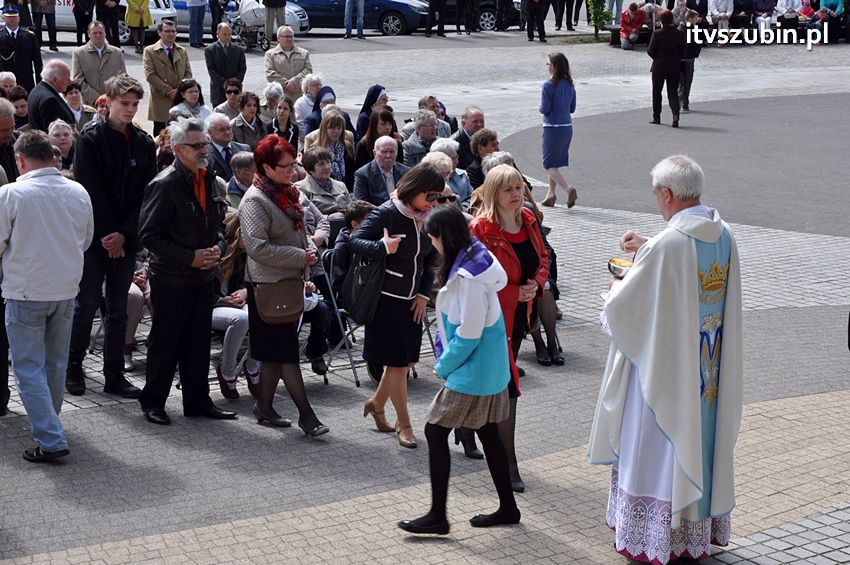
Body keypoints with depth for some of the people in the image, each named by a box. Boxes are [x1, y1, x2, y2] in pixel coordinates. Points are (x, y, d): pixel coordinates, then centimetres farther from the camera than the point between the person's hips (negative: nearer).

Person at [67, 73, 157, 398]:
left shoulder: (144, 144, 7)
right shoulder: (91, 140, -5)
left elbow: (146, 194, 3)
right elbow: (91, 191, -10)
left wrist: (124, 234, -8)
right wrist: (108, 233, -13)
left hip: (126, 240, 4)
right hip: (93, 236, -4)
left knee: (119, 310, 8)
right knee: (87, 305, 2)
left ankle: (114, 376, 14)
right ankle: (74, 369, 15)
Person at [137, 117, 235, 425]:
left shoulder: (209, 180, 9)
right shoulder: (164, 184, -15)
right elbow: (149, 234, -16)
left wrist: (217, 247, 0)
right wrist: (190, 258, -18)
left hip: (202, 276, 7)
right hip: (171, 280, -7)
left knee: (199, 342, 13)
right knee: (165, 342, 2)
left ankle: (198, 401, 23)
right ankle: (153, 402, 16)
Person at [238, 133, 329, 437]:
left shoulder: (288, 194, 13)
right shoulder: (255, 201, -15)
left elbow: (299, 231, 26)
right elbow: (257, 247, -22)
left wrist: (310, 248, 4)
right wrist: (300, 257, -19)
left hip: (289, 281, 9)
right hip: (268, 284, -9)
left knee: (275, 352, 14)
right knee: (286, 351, -5)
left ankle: (265, 406, 23)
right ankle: (306, 415, -4)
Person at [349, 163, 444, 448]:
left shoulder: (428, 218, 4)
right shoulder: (387, 213, -15)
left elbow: (431, 260, 13)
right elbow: (355, 241, -15)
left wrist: (424, 294, 5)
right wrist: (383, 246, -31)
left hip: (412, 300, 6)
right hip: (387, 298, -6)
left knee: (405, 360, 12)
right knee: (397, 362, -1)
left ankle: (376, 403, 36)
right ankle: (404, 424, 10)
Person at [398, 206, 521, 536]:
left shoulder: (467, 276, -24)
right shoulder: (476, 258, 6)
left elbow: (469, 332, -23)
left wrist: (444, 366, -8)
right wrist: (446, 361, 11)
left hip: (472, 371, -10)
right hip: (490, 367, 10)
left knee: (436, 432, -3)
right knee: (487, 433, 17)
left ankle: (437, 517, 2)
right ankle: (507, 508, 26)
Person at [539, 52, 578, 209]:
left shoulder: (549, 85, -16)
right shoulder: (570, 85, 4)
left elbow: (544, 109, -15)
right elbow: (572, 108, 10)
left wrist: (541, 108, 6)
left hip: (552, 128, -7)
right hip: (567, 127, 7)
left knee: (550, 164, 2)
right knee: (555, 163, 20)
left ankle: (569, 189, -15)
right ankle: (550, 195, 25)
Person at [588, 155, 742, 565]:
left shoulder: (667, 245, -24)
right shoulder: (724, 236, -1)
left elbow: (623, 306, -17)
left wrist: (616, 289, 5)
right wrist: (647, 249, 18)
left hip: (664, 370, -7)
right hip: (711, 373, 7)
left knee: (657, 450, 7)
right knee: (702, 445, 18)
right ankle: (700, 531, 30)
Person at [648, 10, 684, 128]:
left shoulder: (657, 34, -13)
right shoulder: (679, 34, -5)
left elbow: (650, 51, -11)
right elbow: (682, 50, 1)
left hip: (659, 67, -2)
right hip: (675, 67, 2)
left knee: (656, 92, 13)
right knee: (673, 92, 7)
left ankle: (656, 117, 20)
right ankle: (675, 114, -14)